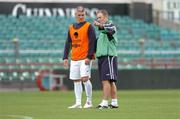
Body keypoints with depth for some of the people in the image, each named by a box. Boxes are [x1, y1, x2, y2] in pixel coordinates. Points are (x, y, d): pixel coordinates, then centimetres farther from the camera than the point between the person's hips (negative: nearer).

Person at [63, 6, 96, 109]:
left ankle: (89, 102, -2)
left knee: (85, 79, -13)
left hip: (85, 58, -6)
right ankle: (78, 103, 8)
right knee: (76, 81, 5)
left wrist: (89, 57, -16)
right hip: (74, 59, 6)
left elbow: (92, 42, -8)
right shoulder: (71, 28, 14)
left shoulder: (89, 26, -2)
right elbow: (68, 43, 18)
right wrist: (65, 57, 11)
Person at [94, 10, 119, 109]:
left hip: (109, 56, -9)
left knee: (106, 80, -13)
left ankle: (105, 103, -16)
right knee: (110, 81, 9)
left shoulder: (110, 25, -5)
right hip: (101, 56, 9)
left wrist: (100, 25, -49)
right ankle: (114, 103, 11)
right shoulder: (101, 31, 23)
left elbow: (108, 29, -30)